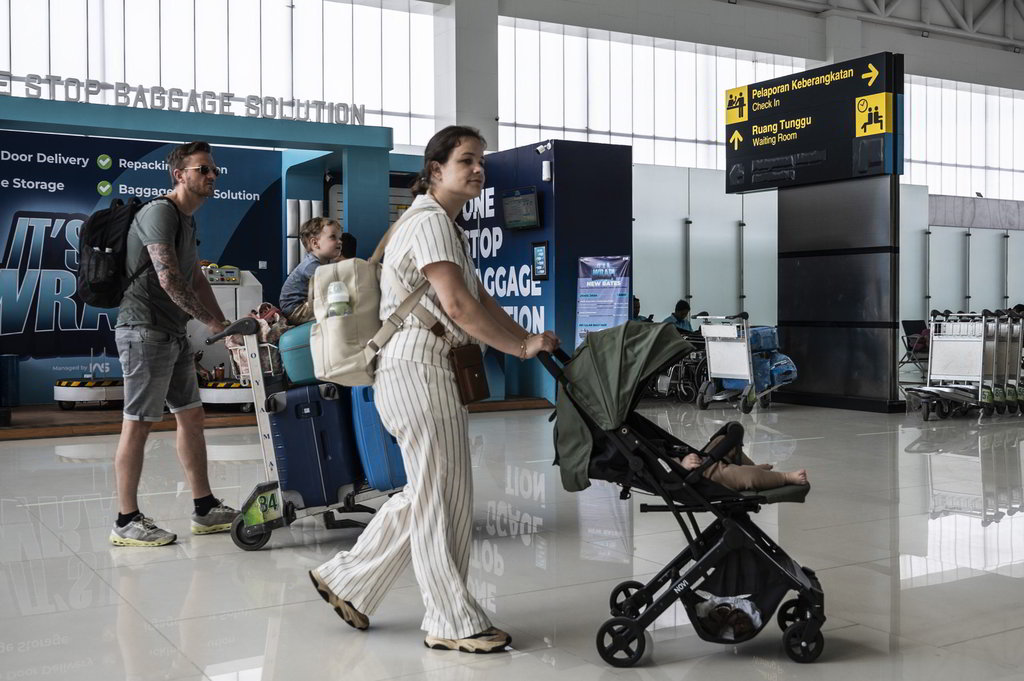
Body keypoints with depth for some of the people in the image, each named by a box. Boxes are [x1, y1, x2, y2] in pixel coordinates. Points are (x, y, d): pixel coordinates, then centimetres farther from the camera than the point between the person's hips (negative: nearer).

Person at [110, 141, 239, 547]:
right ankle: (126, 522, 1)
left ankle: (205, 510, 17)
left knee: (191, 416, 11)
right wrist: (212, 322, -14)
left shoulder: (188, 222, 19)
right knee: (138, 424, -6)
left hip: (172, 334, 10)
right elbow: (168, 280, -20)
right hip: (145, 329, -10)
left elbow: (197, 280, 21)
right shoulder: (160, 212, -12)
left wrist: (225, 327, 13)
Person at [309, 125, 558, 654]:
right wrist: (521, 347, -15)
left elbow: (481, 297, 17)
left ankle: (346, 580, 26)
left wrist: (528, 341, 7)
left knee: (426, 494, 15)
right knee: (442, 496, -3)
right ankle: (454, 622, 8)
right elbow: (457, 304, -22)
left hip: (429, 368, 11)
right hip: (418, 367, -11)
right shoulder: (431, 222, -11)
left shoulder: (443, 224, 22)